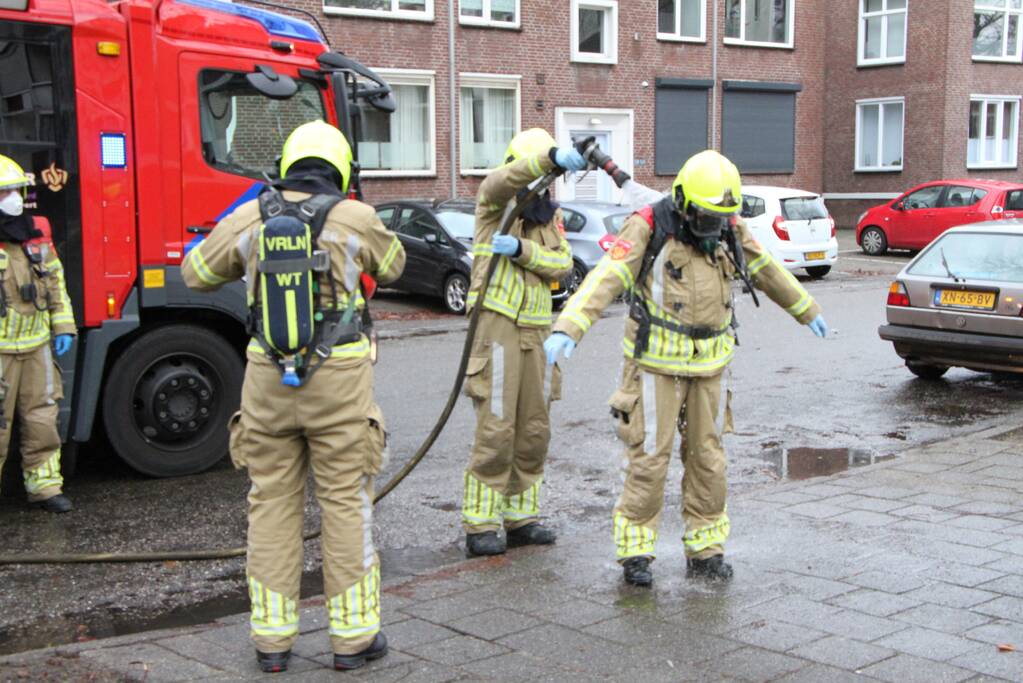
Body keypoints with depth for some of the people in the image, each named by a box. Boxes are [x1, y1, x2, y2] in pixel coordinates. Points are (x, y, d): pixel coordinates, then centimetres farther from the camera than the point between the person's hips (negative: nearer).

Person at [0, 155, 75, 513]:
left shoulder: (36, 236, 9)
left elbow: (56, 282, 17)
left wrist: (63, 326, 11)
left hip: (37, 346, 6)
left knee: (42, 419, 10)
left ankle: (44, 485, 19)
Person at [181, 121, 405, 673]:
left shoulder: (249, 218, 2)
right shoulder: (356, 218, -5)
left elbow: (197, 273, 16)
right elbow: (391, 265, 16)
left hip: (268, 380, 3)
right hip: (339, 379, -2)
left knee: (273, 505, 12)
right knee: (346, 504, 6)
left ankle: (272, 638, 18)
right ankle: (353, 635, 13)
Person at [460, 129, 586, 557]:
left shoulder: (550, 217, 16)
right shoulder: (494, 203, -1)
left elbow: (563, 264, 0)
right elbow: (506, 179, -26)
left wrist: (521, 249, -17)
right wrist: (552, 158, -42)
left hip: (537, 332, 7)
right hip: (498, 326, -6)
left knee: (534, 430, 9)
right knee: (495, 430, -9)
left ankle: (521, 518, 21)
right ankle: (479, 526, -1)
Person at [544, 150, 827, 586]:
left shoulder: (731, 230, 1)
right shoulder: (650, 228, -15)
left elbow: (768, 273, 19)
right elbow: (605, 279, -26)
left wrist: (807, 311, 32)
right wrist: (567, 329, -39)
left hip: (708, 365, 5)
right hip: (656, 362, -5)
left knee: (707, 457, 9)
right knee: (649, 456, -3)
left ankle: (705, 551, 21)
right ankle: (635, 551, 9)